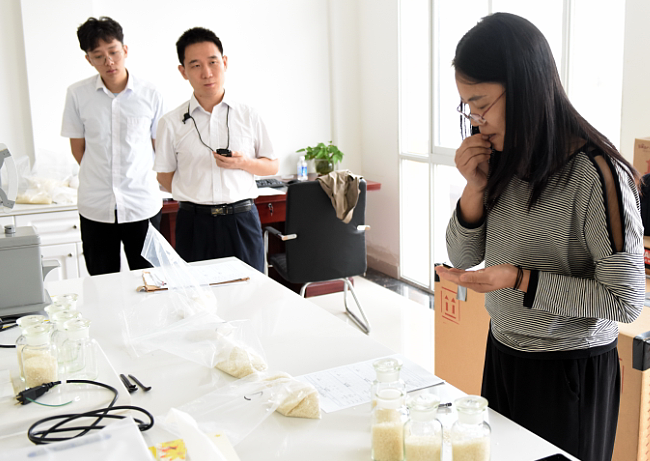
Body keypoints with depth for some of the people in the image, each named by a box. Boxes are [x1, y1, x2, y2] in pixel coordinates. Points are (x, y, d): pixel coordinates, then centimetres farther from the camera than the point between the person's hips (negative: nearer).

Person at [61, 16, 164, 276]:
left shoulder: (150, 94, -1)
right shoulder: (77, 94, 0)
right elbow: (77, 147, 8)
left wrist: (138, 182, 8)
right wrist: (101, 180, 4)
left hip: (143, 205, 0)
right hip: (95, 207, 1)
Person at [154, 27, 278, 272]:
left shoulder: (248, 115, 5)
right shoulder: (171, 123, 3)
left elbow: (272, 166, 11)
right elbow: (165, 175, 10)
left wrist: (243, 163, -7)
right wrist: (194, 196, -2)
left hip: (242, 220, 1)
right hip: (195, 222, 0)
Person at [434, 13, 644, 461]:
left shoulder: (596, 174, -22)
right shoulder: (505, 163, -1)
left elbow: (625, 301, -20)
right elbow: (463, 258, 3)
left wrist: (520, 280, -25)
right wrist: (476, 187, -13)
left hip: (572, 372, -6)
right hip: (503, 354, 7)